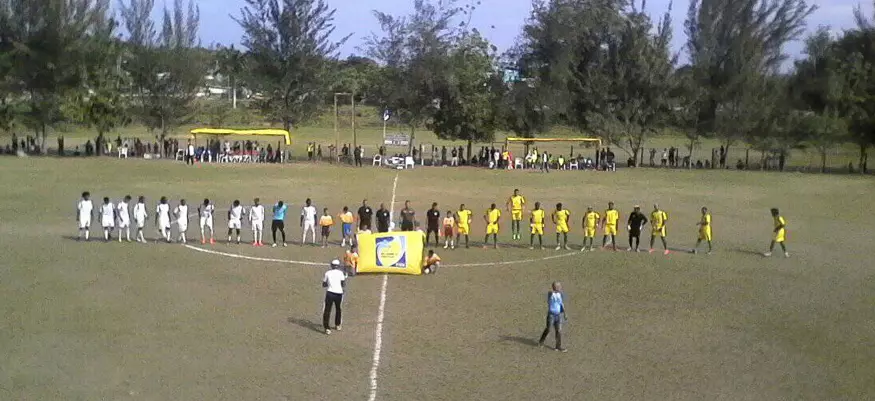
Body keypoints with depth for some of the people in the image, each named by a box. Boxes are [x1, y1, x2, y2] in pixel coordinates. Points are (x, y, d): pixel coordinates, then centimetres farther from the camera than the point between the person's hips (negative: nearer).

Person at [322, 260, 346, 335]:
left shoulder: (327, 273, 4)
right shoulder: (340, 273, 2)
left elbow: (323, 285, 9)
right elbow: (343, 285, -2)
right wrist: (345, 279, 16)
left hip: (330, 293, -1)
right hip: (338, 293, 1)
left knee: (327, 310, 1)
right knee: (338, 309, 23)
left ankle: (327, 328, -10)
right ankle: (337, 325, 36)